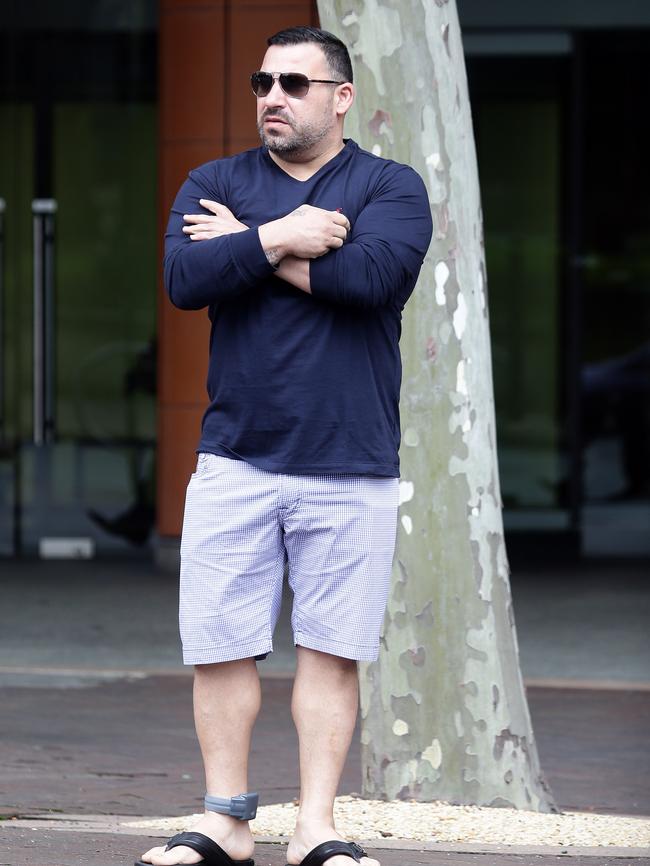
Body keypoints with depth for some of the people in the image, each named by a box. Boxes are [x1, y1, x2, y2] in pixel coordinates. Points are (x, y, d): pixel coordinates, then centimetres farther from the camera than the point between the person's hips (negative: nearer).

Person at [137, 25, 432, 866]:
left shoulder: (390, 187, 4)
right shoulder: (214, 185, 10)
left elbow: (376, 273, -16)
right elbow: (184, 278, -8)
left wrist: (249, 245, -7)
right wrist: (286, 237, -13)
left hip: (350, 467, -1)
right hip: (234, 460, 2)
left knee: (332, 650, 0)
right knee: (220, 646, 1)